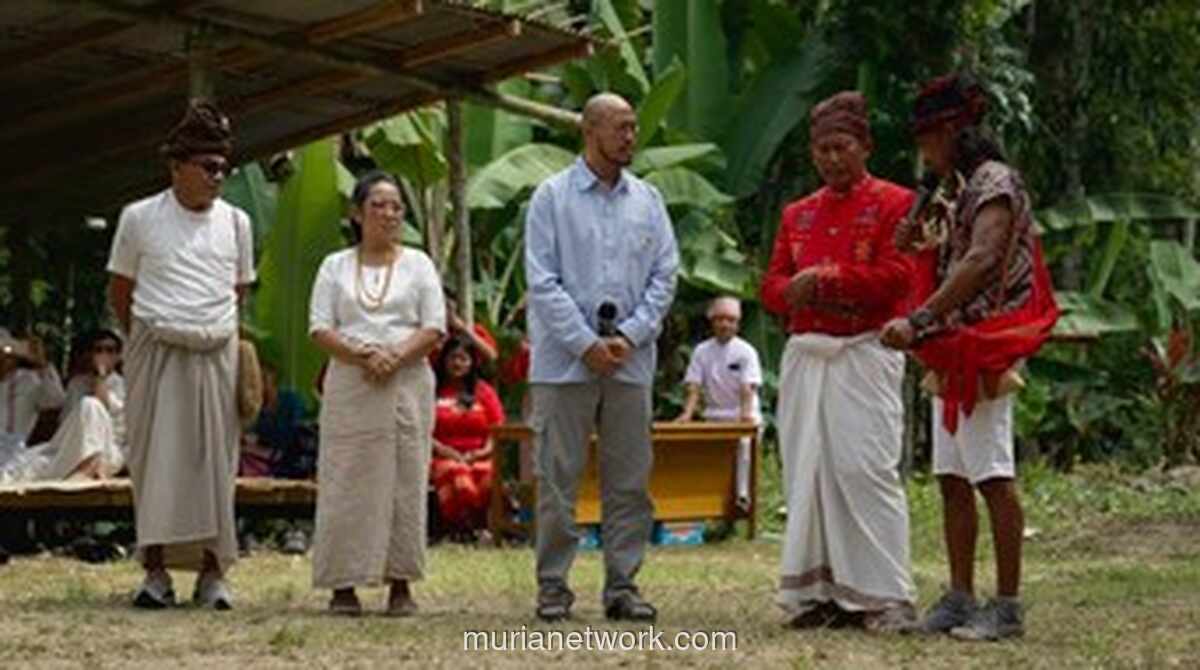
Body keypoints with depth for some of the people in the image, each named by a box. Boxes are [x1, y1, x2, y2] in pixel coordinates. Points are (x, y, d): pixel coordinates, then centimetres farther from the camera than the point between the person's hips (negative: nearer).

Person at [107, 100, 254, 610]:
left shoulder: (235, 222, 9)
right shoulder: (140, 218, 1)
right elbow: (120, 291, 9)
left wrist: (217, 330, 14)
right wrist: (145, 338, 9)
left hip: (216, 354, 2)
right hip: (156, 353, -2)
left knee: (214, 460, 1)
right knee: (155, 457, -4)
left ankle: (211, 571, 5)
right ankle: (155, 571, -2)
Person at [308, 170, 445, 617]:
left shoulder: (417, 264, 11)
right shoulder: (336, 266, 12)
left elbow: (434, 328, 3)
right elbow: (320, 329, 2)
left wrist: (396, 357, -14)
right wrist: (362, 355, -15)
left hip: (407, 383, 0)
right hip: (349, 387, 0)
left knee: (405, 480, -2)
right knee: (346, 481, -3)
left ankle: (401, 584, 2)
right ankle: (343, 584, 0)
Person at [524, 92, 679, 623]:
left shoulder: (647, 200, 11)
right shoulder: (553, 196, 1)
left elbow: (664, 275, 8)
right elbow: (542, 281, -5)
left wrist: (630, 336, -6)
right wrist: (586, 343, -11)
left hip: (630, 359, 3)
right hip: (565, 360, -3)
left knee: (630, 478, 4)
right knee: (558, 478, -1)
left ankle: (622, 584, 10)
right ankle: (553, 586, 5)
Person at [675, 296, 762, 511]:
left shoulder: (745, 351, 2)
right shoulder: (702, 351, 10)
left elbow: (748, 388, -9)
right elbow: (694, 387, 4)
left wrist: (746, 413, -25)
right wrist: (687, 413, -12)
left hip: (743, 417, -3)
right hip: (715, 416, 3)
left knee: (744, 444, -24)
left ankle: (742, 496, -30)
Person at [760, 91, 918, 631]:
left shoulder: (894, 203, 2)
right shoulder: (797, 214, 20)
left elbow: (897, 276, -10)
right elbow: (772, 287, 14)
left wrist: (824, 277, -12)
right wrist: (802, 292, -9)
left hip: (864, 355, -6)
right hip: (804, 356, 6)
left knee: (865, 470, -13)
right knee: (807, 473, 2)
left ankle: (884, 596, -10)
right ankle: (817, 592, 5)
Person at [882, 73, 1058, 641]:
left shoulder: (995, 183, -10)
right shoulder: (957, 191, 19)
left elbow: (981, 263, -25)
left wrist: (918, 321, -32)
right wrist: (920, 246, 4)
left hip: (983, 352, -10)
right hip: (950, 355, 10)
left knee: (992, 477, -9)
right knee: (952, 479, 9)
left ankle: (1007, 605, -7)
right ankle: (960, 597, 13)